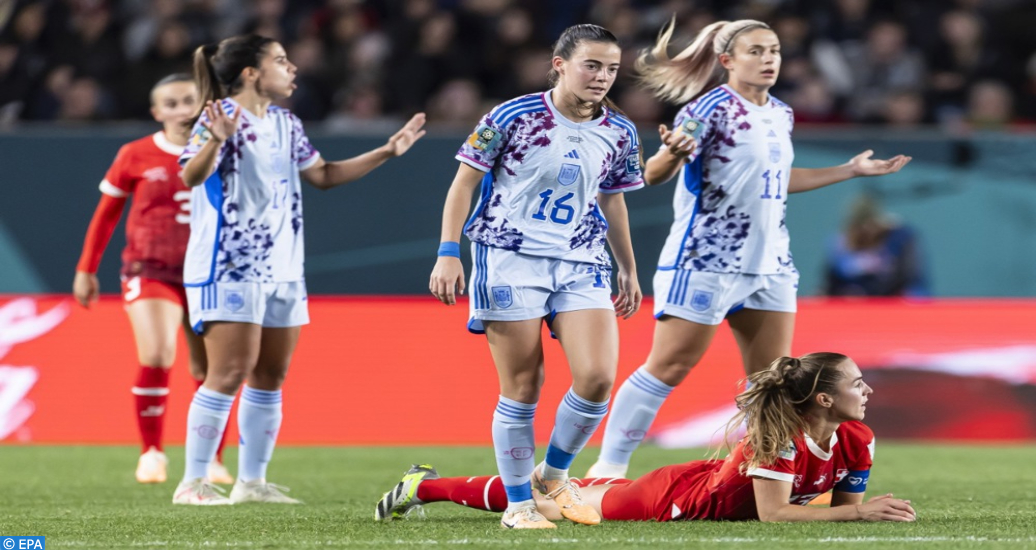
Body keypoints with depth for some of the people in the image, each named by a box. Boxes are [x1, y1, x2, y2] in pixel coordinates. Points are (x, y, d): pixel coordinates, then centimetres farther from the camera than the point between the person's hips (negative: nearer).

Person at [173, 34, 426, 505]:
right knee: (230, 374, -12)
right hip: (230, 267, -8)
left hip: (281, 268, 8)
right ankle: (191, 484, -8)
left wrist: (387, 152, 21)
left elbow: (323, 175, 26)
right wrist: (216, 140, -46)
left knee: (270, 377, 7)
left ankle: (251, 482, 13)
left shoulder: (285, 125, 14)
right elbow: (191, 175, -26)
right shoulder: (222, 117, -11)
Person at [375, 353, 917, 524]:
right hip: (672, 498, -6)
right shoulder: (780, 439, -35)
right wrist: (858, 513, -38)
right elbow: (773, 513, -37)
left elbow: (845, 504, 1)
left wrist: (865, 509, -23)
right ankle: (427, 486, 27)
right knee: (557, 501, 11)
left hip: (709, 487, 6)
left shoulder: (857, 441, -12)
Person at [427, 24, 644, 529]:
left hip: (582, 264, 4)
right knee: (522, 389, -2)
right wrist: (448, 253, -10)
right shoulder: (513, 117, -7)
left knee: (597, 377, -13)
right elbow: (464, 183, -2)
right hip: (510, 260, -4)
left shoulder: (619, 133, 7)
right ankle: (518, 504, 12)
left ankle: (554, 473, 12)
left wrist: (628, 270, 25)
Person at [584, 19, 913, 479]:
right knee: (668, 369, -6)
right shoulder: (712, 108, -12)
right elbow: (654, 175, -17)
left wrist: (850, 170, 29)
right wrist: (673, 154, -41)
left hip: (768, 263, 7)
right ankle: (609, 469, 2)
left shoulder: (780, 115, 12)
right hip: (706, 262, -7)